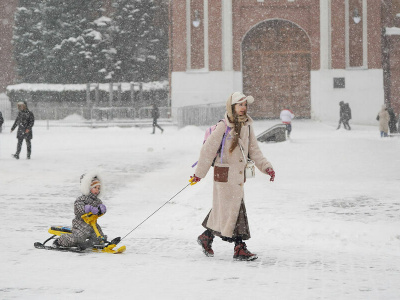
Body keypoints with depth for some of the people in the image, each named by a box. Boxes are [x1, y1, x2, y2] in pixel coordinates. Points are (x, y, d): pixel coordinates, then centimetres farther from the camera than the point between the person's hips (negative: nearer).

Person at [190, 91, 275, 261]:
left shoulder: (247, 126, 7)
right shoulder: (223, 127, -12)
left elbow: (254, 150, 13)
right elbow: (208, 150, -9)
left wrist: (266, 166, 1)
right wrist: (199, 174, -8)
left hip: (239, 174, 7)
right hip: (224, 174, -7)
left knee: (223, 209, 13)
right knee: (235, 209, -8)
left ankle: (206, 237, 30)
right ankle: (239, 248, -4)